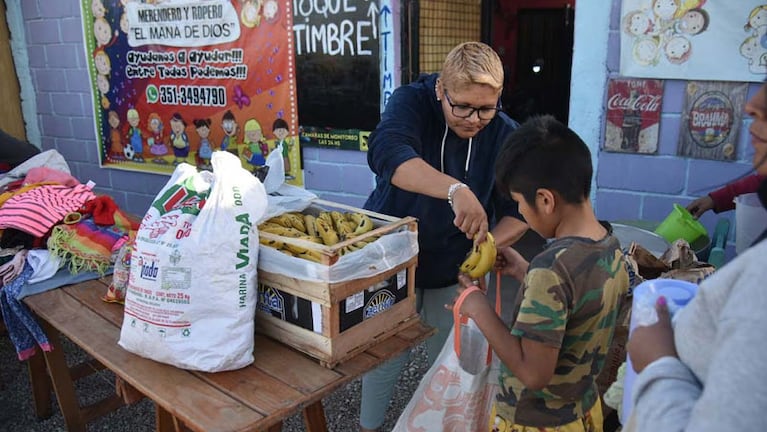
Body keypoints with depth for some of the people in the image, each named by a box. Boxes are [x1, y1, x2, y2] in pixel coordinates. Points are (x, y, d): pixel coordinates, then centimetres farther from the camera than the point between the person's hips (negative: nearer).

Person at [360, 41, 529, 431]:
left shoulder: (505, 134, -9)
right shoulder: (411, 102, -17)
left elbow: (518, 210, -7)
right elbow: (387, 154, -38)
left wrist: (491, 243, -28)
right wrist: (456, 189, -52)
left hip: (455, 271, 2)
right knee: (384, 358, 12)